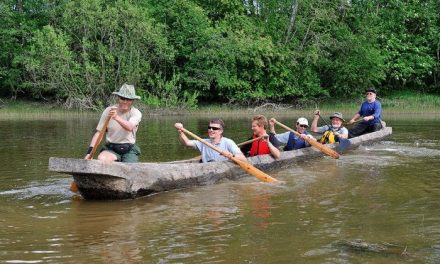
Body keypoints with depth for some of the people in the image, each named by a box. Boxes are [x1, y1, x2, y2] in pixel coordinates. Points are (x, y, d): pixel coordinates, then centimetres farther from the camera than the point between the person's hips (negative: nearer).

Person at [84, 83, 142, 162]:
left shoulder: (136, 113, -3)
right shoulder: (108, 111, 1)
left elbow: (130, 127, -25)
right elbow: (99, 133, -2)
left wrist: (116, 117, -44)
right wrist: (90, 151, -14)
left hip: (129, 151, -1)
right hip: (111, 149, 1)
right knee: (101, 158, -30)